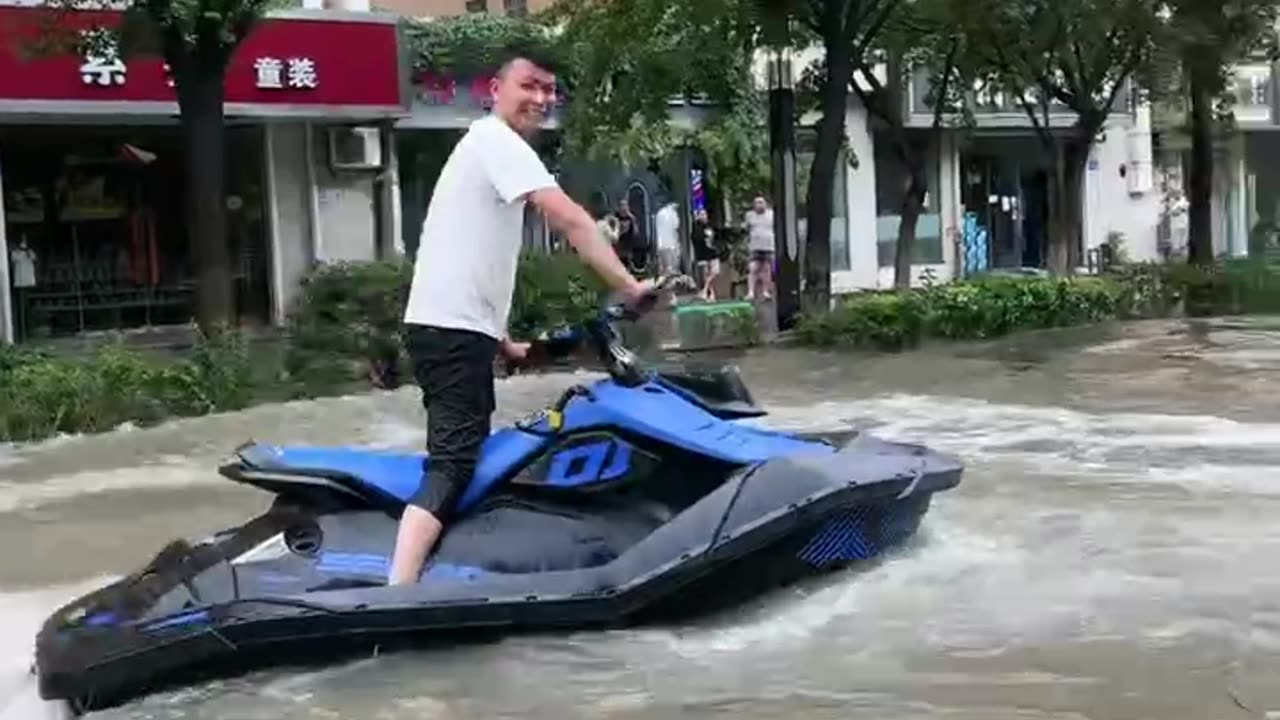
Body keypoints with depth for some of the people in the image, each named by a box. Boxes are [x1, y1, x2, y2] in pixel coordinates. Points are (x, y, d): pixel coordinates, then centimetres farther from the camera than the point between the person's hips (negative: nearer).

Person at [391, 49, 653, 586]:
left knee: (465, 455, 17)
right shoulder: (498, 141, -9)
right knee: (452, 465, -17)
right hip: (454, 330, -11)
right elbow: (570, 220, -20)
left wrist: (502, 341, 25)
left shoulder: (486, 146, 24)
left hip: (453, 326, 11)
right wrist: (628, 286, -19)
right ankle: (396, 598, -26)